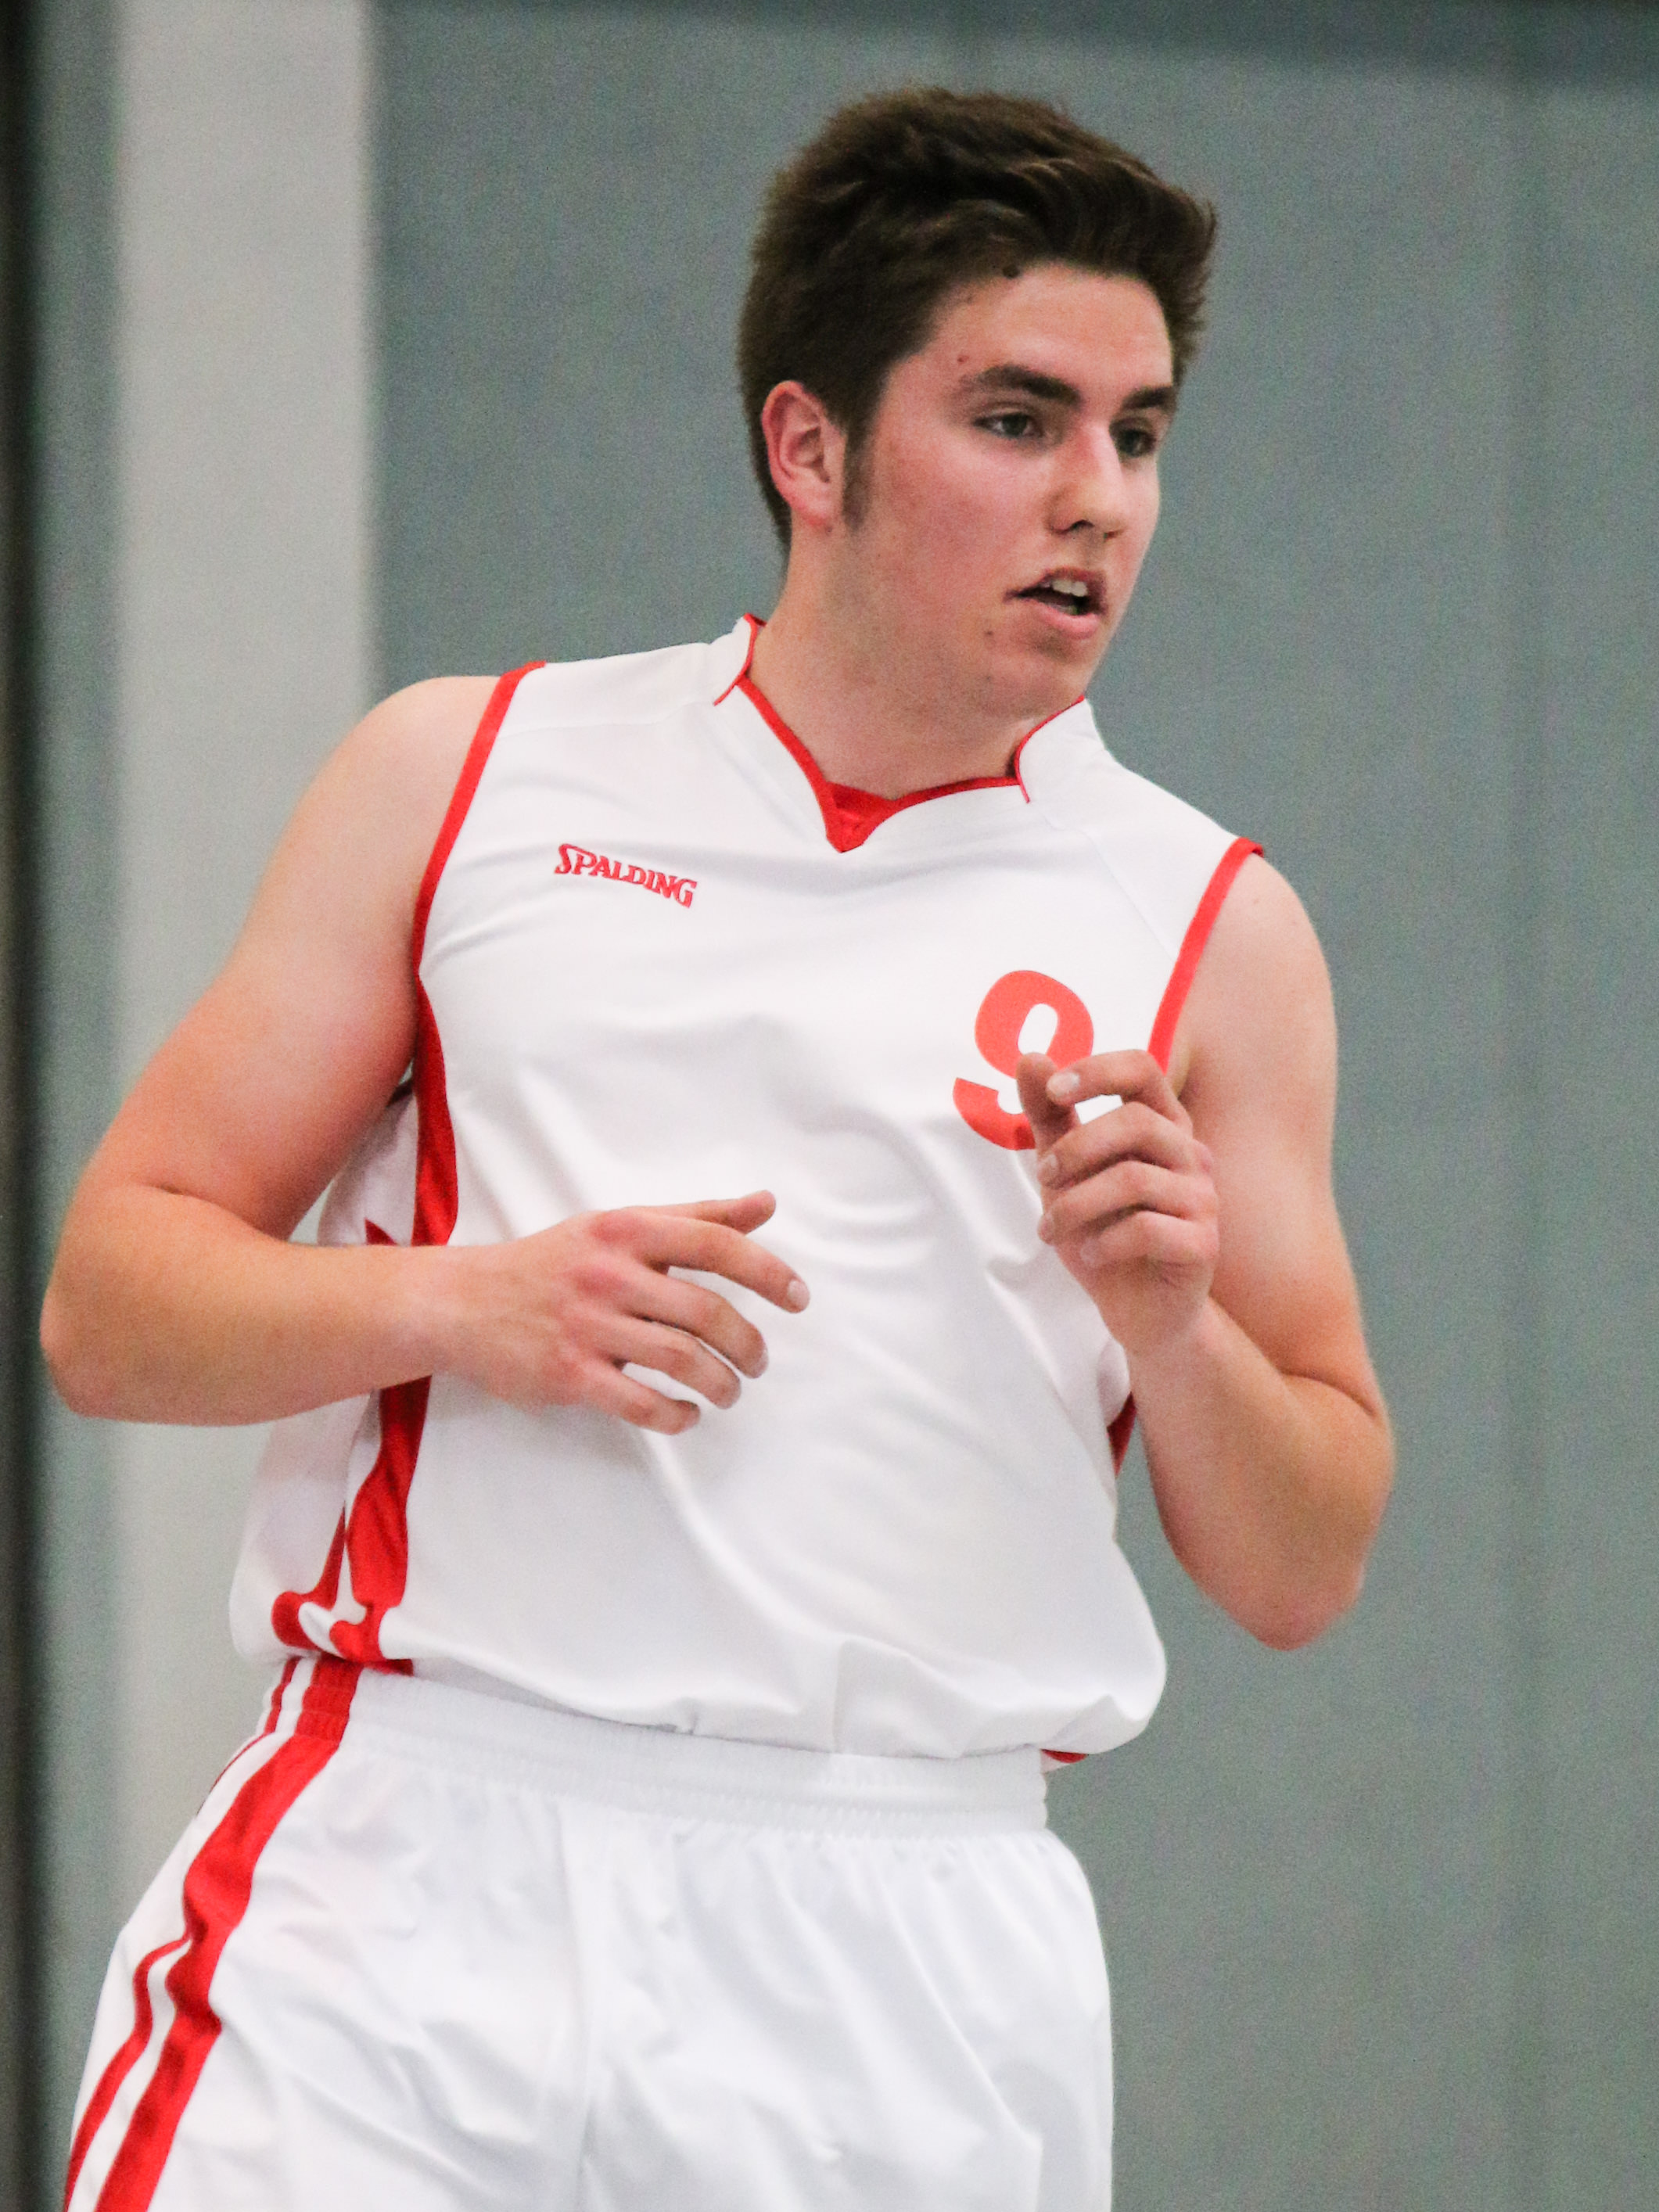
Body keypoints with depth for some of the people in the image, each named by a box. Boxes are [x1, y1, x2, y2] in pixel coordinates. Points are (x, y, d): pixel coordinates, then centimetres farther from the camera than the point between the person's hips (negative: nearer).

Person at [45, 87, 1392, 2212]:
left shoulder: (1206, 926, 10)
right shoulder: (464, 778, 10)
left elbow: (1303, 1574, 12)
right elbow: (108, 1303, 8)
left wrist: (1174, 1329, -8)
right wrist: (464, 1306, -10)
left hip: (901, 1947, 1)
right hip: (412, 1881, -1)